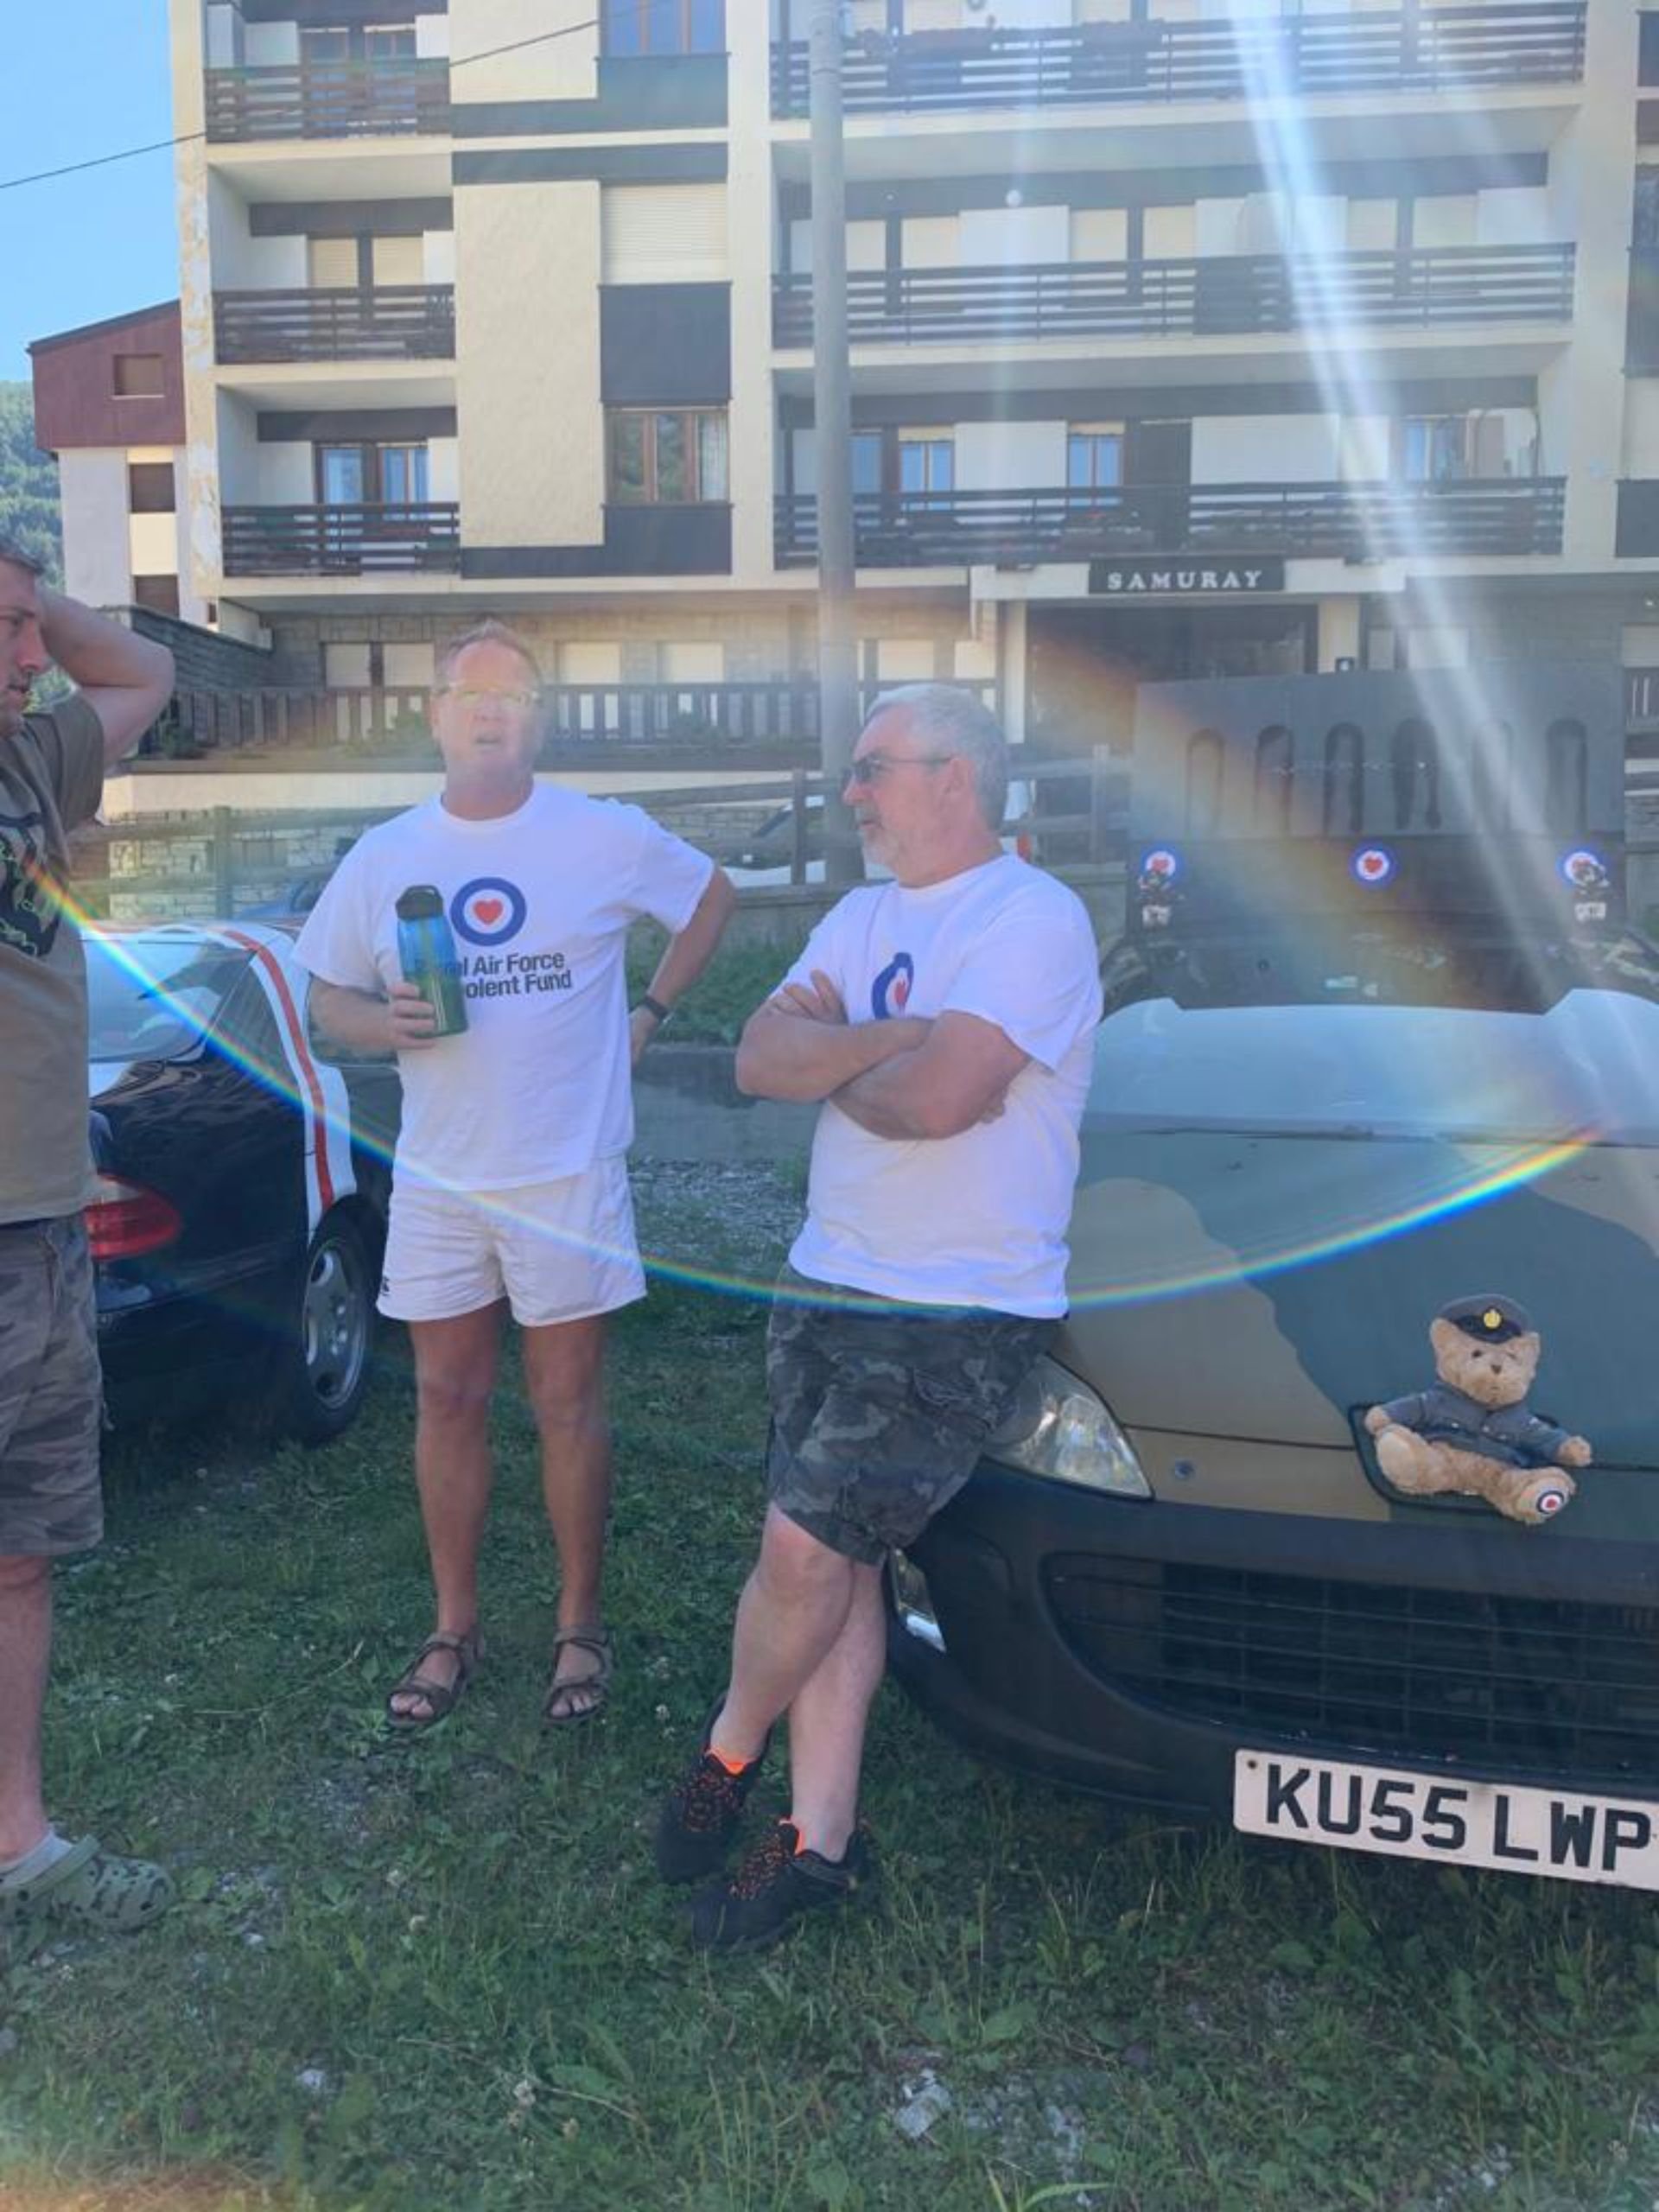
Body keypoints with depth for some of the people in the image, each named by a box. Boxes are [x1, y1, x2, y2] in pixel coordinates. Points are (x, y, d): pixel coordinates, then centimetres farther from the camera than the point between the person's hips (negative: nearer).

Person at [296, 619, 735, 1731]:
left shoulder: (607, 837, -4)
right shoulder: (383, 857, 5)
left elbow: (716, 897, 11)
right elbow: (328, 997, 10)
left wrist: (649, 1013, 2)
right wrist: (384, 1022, -13)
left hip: (570, 1171, -3)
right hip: (438, 1179, 3)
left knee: (569, 1403, 5)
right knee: (449, 1400, 10)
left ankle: (581, 1624, 22)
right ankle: (455, 1627, 25)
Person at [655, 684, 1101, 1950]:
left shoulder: (1032, 919, -12)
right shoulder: (864, 918, 13)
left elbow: (937, 1098, -26)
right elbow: (761, 1061, 0)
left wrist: (832, 1058, -6)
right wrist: (897, 1038, -14)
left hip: (958, 1318, -7)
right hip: (827, 1288, 8)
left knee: (805, 1547, -7)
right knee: (836, 1563, 10)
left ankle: (730, 1750, 23)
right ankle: (822, 1841, 23)